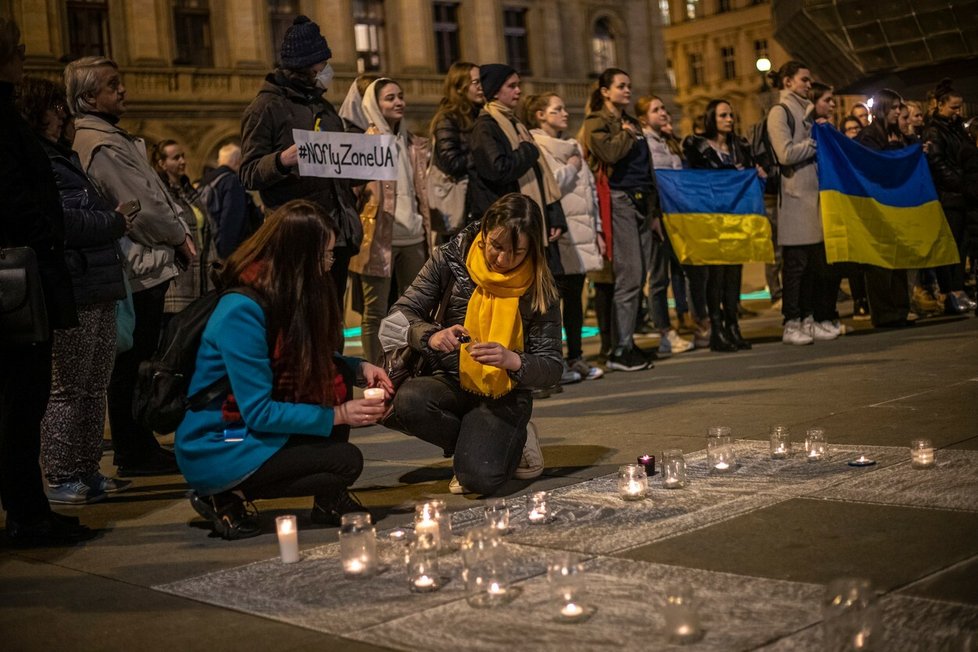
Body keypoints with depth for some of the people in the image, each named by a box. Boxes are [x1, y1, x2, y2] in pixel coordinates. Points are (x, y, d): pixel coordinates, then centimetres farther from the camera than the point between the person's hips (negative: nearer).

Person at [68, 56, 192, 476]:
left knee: (131, 363, 15)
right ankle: (135, 453, 4)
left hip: (138, 266, 11)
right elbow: (143, 206, -18)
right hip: (140, 267, -11)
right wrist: (180, 237, -3)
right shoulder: (103, 145, -16)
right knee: (134, 364, -3)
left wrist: (177, 234, 6)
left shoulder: (109, 137, 17)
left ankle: (137, 448, 24)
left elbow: (153, 194, 18)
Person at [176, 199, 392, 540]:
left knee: (336, 376, -4)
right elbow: (259, 412, -25)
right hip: (216, 451, -9)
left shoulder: (284, 295, 1)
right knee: (347, 461, -17)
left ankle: (330, 499, 2)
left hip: (255, 429, 9)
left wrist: (360, 367, -4)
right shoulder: (242, 311, -25)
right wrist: (337, 415, -21)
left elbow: (316, 363, 15)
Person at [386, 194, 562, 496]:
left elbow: (551, 368, -8)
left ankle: (513, 440, 7)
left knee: (479, 477, -30)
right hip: (451, 384, 3)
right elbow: (401, 312, -4)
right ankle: (484, 445, -3)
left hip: (505, 396, -3)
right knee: (406, 401, -33)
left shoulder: (539, 288, -8)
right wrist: (431, 336, -27)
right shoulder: (450, 259, -6)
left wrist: (512, 360, -30)